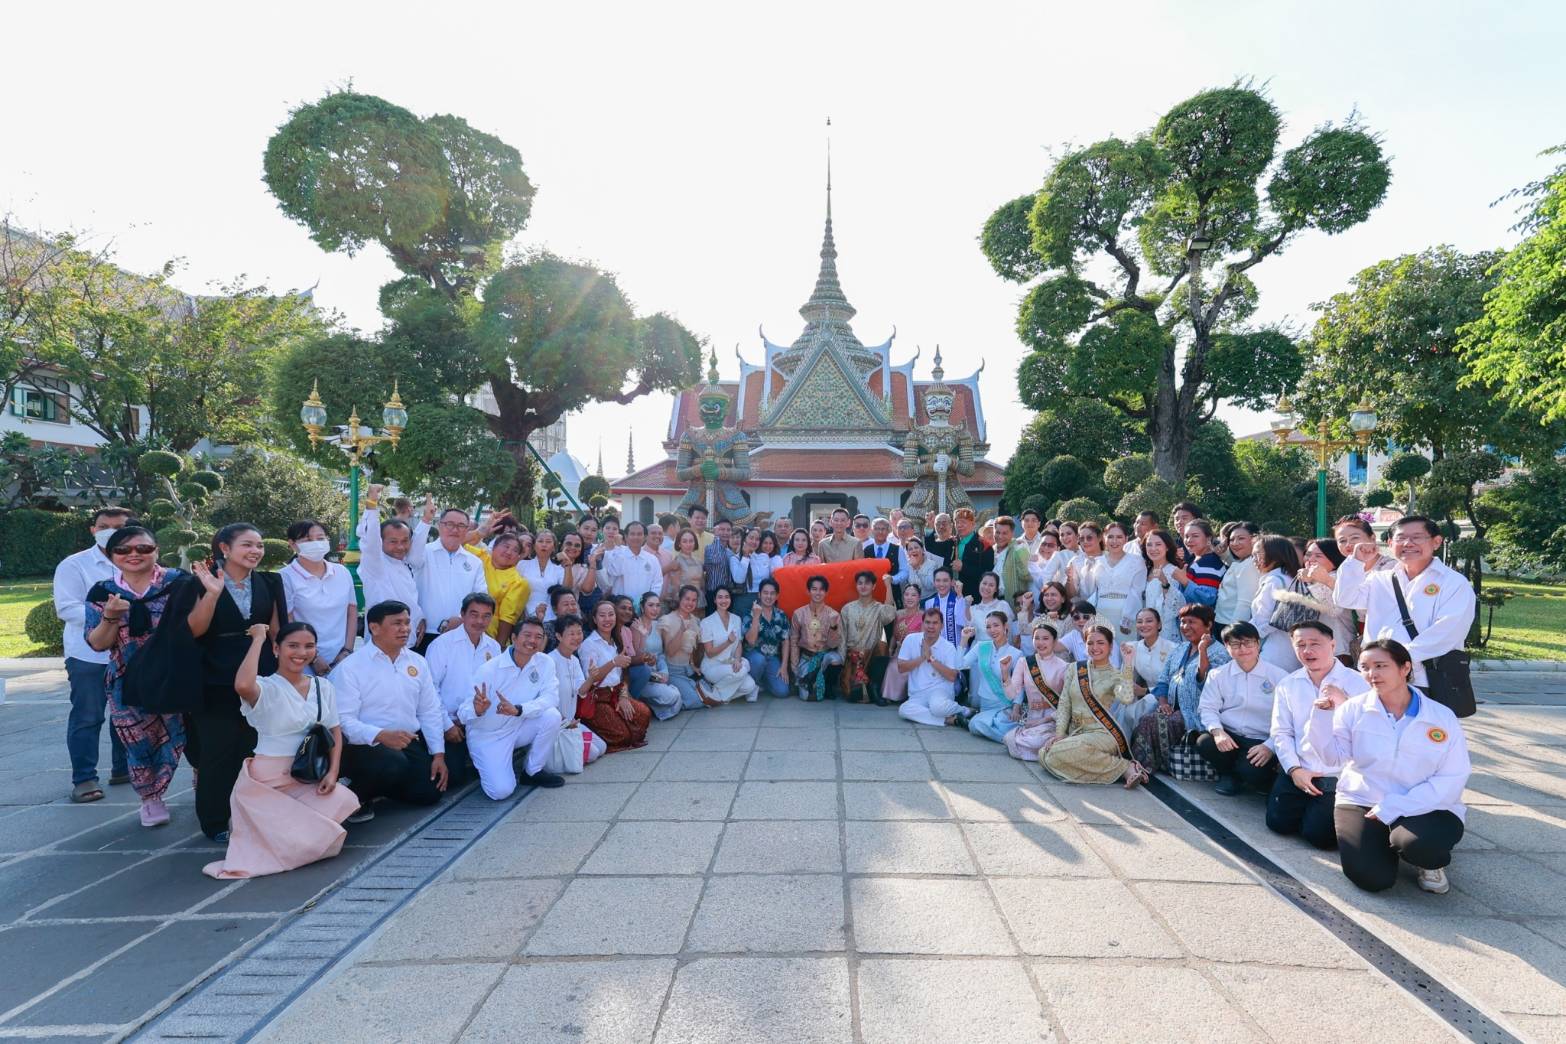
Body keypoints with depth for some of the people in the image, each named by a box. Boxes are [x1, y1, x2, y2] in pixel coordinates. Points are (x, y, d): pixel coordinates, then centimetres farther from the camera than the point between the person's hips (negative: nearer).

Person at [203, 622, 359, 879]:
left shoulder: (323, 687, 9)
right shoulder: (266, 688, -8)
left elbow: (335, 732, 12)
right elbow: (243, 686, -34)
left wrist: (332, 772, -6)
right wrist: (258, 639, -20)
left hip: (309, 780, 6)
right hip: (268, 782, -6)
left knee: (345, 801, -23)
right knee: (304, 843, -22)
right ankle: (254, 830, 11)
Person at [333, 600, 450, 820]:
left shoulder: (417, 662, 9)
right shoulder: (350, 668, -9)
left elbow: (430, 712, 10)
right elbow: (344, 720, -17)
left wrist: (438, 754, 2)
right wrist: (381, 735, -33)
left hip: (410, 742, 6)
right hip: (366, 744, -6)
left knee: (429, 792, -8)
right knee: (394, 763, -35)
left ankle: (382, 784, 22)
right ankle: (357, 796, -3)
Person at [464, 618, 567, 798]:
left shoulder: (545, 663, -9)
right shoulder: (490, 669, -18)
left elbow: (550, 697, -21)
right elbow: (464, 712, -19)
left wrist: (518, 709, -36)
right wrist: (478, 710, -43)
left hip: (519, 728, 4)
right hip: (488, 736, -4)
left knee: (552, 715, -24)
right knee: (501, 791, -22)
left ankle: (533, 771, -1)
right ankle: (490, 768, 15)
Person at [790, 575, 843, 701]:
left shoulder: (833, 614, -6)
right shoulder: (798, 613, -4)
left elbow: (834, 644, -9)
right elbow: (793, 642, 4)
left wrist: (833, 626, -26)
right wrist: (794, 668, 0)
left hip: (826, 654, 0)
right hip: (806, 657, 0)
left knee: (836, 658, -36)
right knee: (806, 695, -17)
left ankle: (829, 686, -4)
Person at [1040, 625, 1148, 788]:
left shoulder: (1116, 675, -2)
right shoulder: (1074, 669, 9)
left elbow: (1126, 698, -26)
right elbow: (1064, 704, 8)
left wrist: (1128, 663, -23)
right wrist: (1059, 734, -3)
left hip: (1102, 733, -6)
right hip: (1075, 733, 6)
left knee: (1059, 754, -30)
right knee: (1044, 754, -19)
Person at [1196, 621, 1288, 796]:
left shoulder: (1279, 676, -1)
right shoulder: (1218, 675, 7)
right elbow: (1207, 708, 2)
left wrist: (1270, 746, -18)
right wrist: (1217, 731, -19)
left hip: (1261, 742, -3)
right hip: (1227, 736, 3)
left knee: (1251, 771, -32)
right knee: (1204, 743, -30)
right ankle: (1229, 775, 4)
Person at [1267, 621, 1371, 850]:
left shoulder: (1357, 683, -6)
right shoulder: (1287, 685, 7)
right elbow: (1281, 732, 6)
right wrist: (1294, 769, -4)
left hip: (1338, 778, -4)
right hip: (1297, 772, 4)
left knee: (1319, 834, -14)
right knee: (1278, 822, -4)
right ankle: (1307, 807, 26)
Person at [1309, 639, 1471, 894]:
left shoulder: (1442, 717, -4)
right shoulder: (1354, 708, -2)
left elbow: (1452, 779, -9)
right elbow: (1333, 753, -5)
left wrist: (1395, 808, -18)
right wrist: (1324, 712, -18)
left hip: (1424, 808, -1)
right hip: (1361, 803, 1)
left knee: (1416, 843, -35)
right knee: (1371, 878, -19)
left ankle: (1431, 862, 5)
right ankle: (1385, 844, 17)